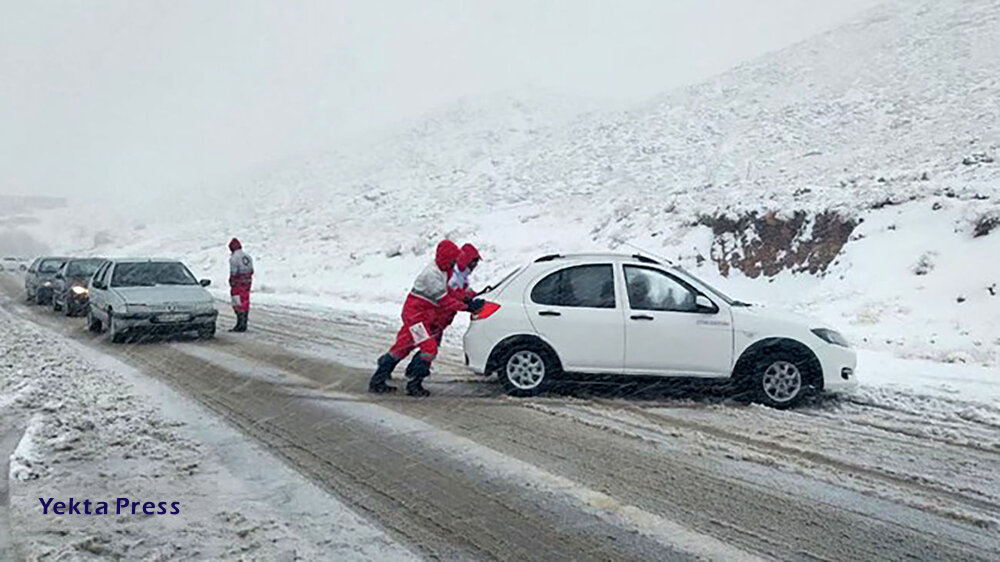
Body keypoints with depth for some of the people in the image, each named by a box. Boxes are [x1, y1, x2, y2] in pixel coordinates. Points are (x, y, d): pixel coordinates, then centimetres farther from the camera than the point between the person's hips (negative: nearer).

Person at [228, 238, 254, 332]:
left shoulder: (234, 258, -14)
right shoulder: (248, 256, 9)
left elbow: (233, 273, -16)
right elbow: (251, 270, 12)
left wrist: (232, 284, -8)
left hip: (238, 284, -7)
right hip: (247, 283, 7)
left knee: (238, 305, -3)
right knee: (245, 303, 10)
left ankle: (240, 324, -6)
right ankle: (244, 325, 16)